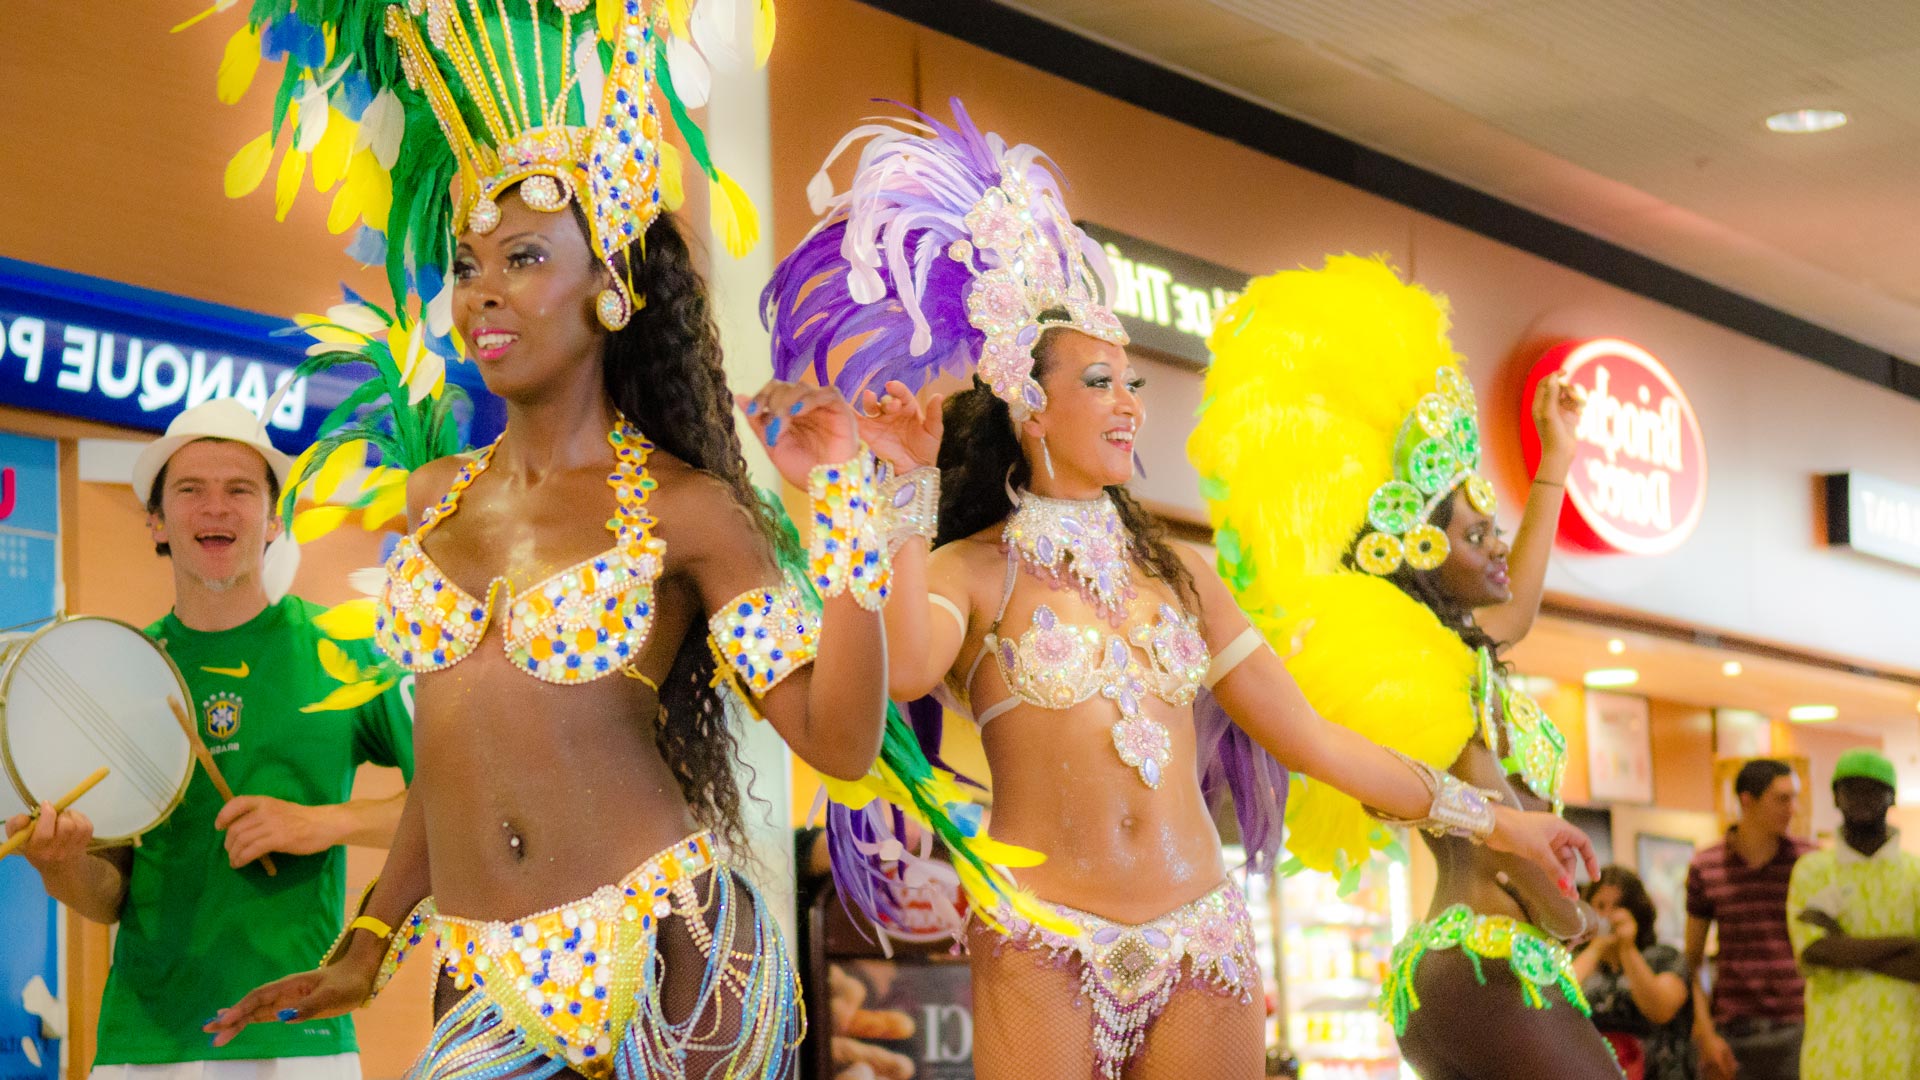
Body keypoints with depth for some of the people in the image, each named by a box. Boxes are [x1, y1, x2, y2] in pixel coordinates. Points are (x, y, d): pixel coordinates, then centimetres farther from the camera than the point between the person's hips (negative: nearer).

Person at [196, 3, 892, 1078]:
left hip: (661, 950, -5)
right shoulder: (440, 496, 12)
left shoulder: (689, 510, -3)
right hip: (488, 979, 5)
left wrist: (839, 496, -14)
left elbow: (841, 742, -9)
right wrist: (366, 949, 18)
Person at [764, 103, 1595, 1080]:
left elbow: (1310, 739, 16)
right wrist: (912, 491, -20)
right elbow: (901, 670, -24)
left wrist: (1486, 820, 16)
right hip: (1044, 950, -4)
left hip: (1203, 945, 4)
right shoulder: (971, 573, 1)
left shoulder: (1175, 574, 14)